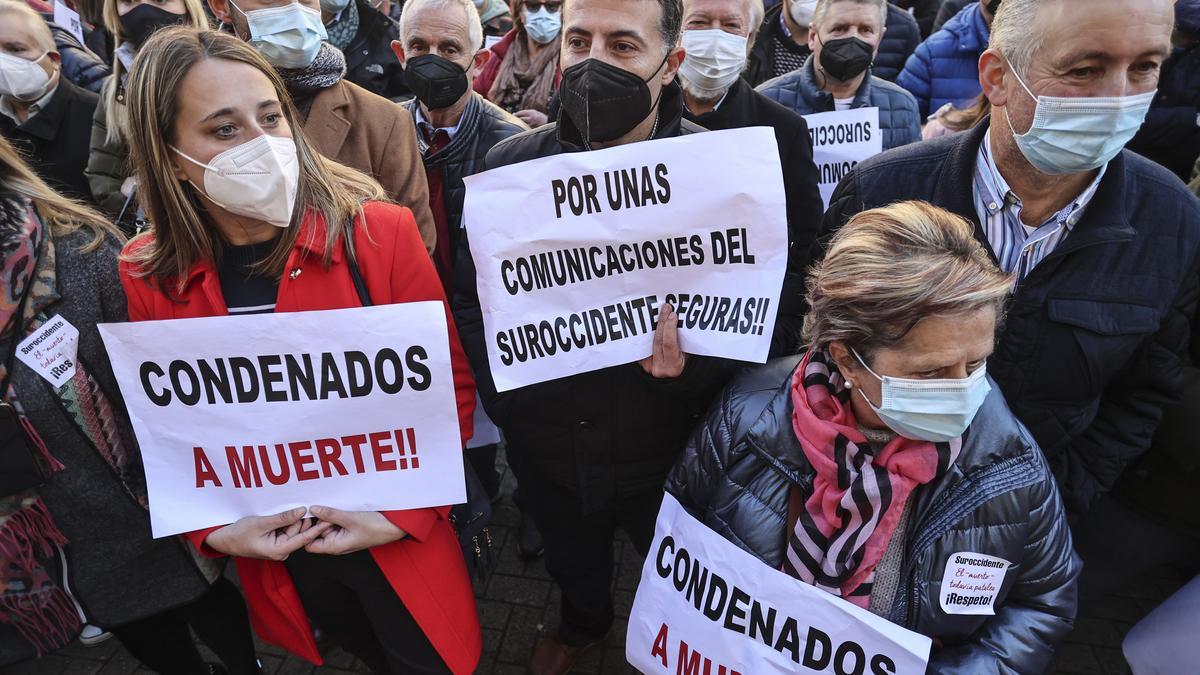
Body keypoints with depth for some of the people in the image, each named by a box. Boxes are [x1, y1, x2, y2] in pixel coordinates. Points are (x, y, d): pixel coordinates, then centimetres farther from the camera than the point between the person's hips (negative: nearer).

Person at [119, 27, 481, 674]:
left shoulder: (378, 231, -19)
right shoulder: (146, 277, -10)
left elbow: (448, 385, -12)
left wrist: (403, 513, -18)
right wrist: (215, 530, -10)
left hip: (399, 544, -2)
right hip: (273, 558, 3)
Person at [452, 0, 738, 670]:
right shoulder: (510, 164, -10)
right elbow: (472, 299, -1)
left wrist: (691, 363, -30)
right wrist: (504, 401, -11)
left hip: (668, 456, -1)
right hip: (548, 455, 2)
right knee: (572, 564, 32)